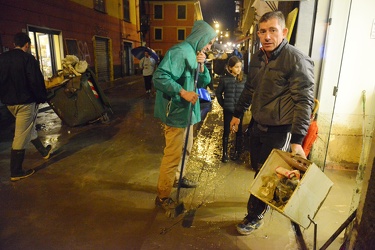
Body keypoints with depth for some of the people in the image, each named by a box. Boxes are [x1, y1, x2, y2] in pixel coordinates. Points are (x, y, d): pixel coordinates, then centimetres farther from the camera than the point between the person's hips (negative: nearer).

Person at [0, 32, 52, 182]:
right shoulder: (28, 58, -13)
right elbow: (36, 81, -17)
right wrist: (42, 98, -4)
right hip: (25, 102, -7)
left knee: (29, 126, 24)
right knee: (21, 136, -1)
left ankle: (43, 151, 41)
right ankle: (16, 172, 6)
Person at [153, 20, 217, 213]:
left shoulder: (194, 54, 14)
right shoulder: (180, 52, -17)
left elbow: (203, 82, 14)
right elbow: (159, 77, -27)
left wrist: (201, 66, -2)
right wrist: (183, 92, -29)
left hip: (187, 111, 10)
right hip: (176, 112, -10)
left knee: (185, 149, 23)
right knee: (173, 155, -4)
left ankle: (177, 177, 44)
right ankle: (162, 196, 11)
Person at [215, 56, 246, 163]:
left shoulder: (244, 79, -2)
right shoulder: (224, 79, -6)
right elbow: (218, 92, 4)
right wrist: (223, 104, 4)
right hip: (228, 110, -1)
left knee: (239, 131, 11)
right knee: (226, 131, 7)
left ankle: (237, 152, 26)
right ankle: (225, 153, 16)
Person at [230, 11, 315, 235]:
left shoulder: (297, 60, -17)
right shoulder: (257, 58, 5)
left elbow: (304, 101, -18)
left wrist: (297, 140, -23)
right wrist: (238, 114, 20)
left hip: (279, 130, -7)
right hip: (257, 124, 7)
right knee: (258, 169, 19)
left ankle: (255, 216, 27)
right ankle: (265, 201, 45)